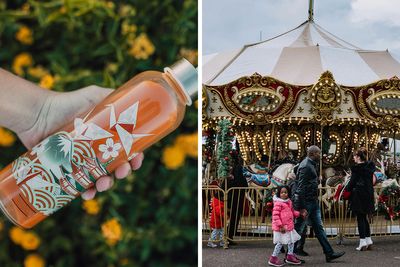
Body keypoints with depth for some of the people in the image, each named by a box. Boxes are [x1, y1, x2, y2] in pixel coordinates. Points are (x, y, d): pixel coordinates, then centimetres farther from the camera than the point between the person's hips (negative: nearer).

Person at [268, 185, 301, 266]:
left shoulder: (289, 202, 10)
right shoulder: (278, 203, -17)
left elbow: (292, 211, 22)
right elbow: (275, 215, -21)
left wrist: (299, 213, 5)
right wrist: (280, 226, -23)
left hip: (289, 226, 9)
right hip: (281, 227, -9)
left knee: (292, 240, 17)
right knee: (280, 242, -3)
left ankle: (290, 256, 33)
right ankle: (273, 258, 9)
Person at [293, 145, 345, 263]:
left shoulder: (311, 165, 15)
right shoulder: (305, 166, -17)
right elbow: (301, 188, -22)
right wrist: (302, 208, -24)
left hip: (313, 202, 10)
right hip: (306, 202, -10)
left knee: (319, 228, 10)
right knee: (298, 228, -1)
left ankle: (329, 253, 14)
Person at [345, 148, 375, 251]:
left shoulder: (356, 168, -13)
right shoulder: (370, 166, 6)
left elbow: (352, 182, -10)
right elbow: (370, 181, 12)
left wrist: (347, 188, 8)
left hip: (358, 195, -6)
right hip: (369, 195, 6)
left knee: (360, 218, -1)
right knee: (364, 217, 16)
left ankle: (363, 241, -2)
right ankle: (368, 239, 16)